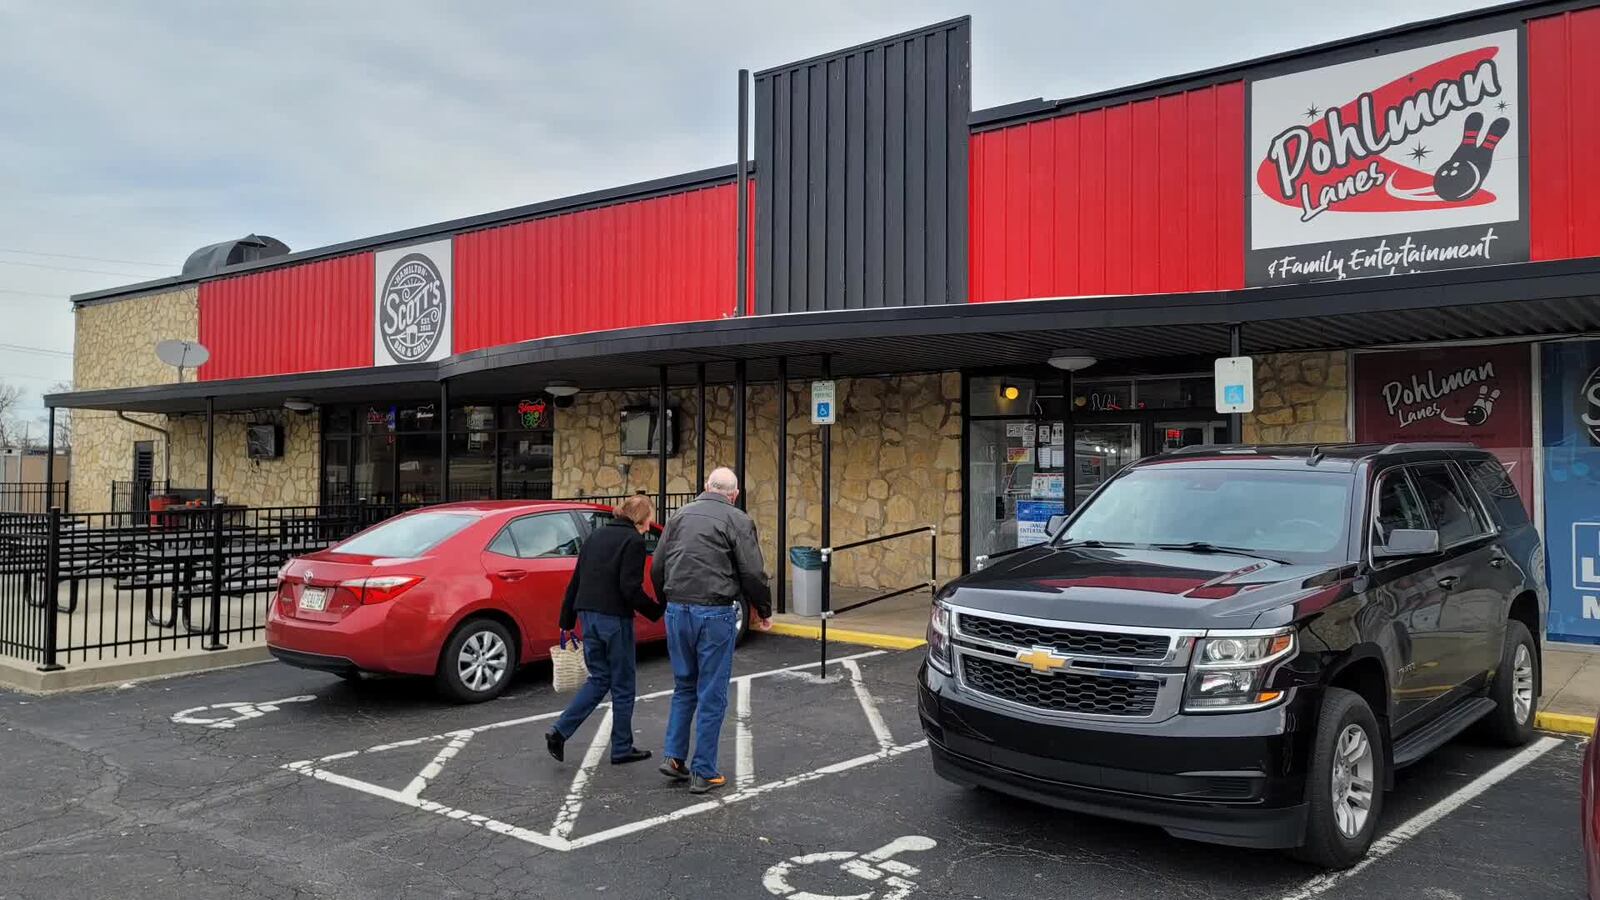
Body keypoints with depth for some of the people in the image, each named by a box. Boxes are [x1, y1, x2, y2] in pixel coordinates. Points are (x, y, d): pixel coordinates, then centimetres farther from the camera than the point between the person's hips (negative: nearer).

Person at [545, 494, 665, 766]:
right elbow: (630, 588, -17)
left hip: (588, 614, 7)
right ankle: (622, 749, 16)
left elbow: (575, 581, 16)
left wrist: (567, 621, 20)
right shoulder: (634, 541, -9)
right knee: (623, 686, 7)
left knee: (599, 679, 17)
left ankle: (559, 731, 4)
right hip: (614, 618, -7)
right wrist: (657, 611, -5)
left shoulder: (597, 535, 15)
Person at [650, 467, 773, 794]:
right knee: (711, 694, 4)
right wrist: (764, 611, 7)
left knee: (684, 686, 21)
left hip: (677, 610, 5)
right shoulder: (737, 521, -4)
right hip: (715, 613, -5)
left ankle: (674, 757, 17)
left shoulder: (680, 515, 12)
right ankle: (703, 773, 9)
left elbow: (657, 568, 14)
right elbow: (753, 574, -8)